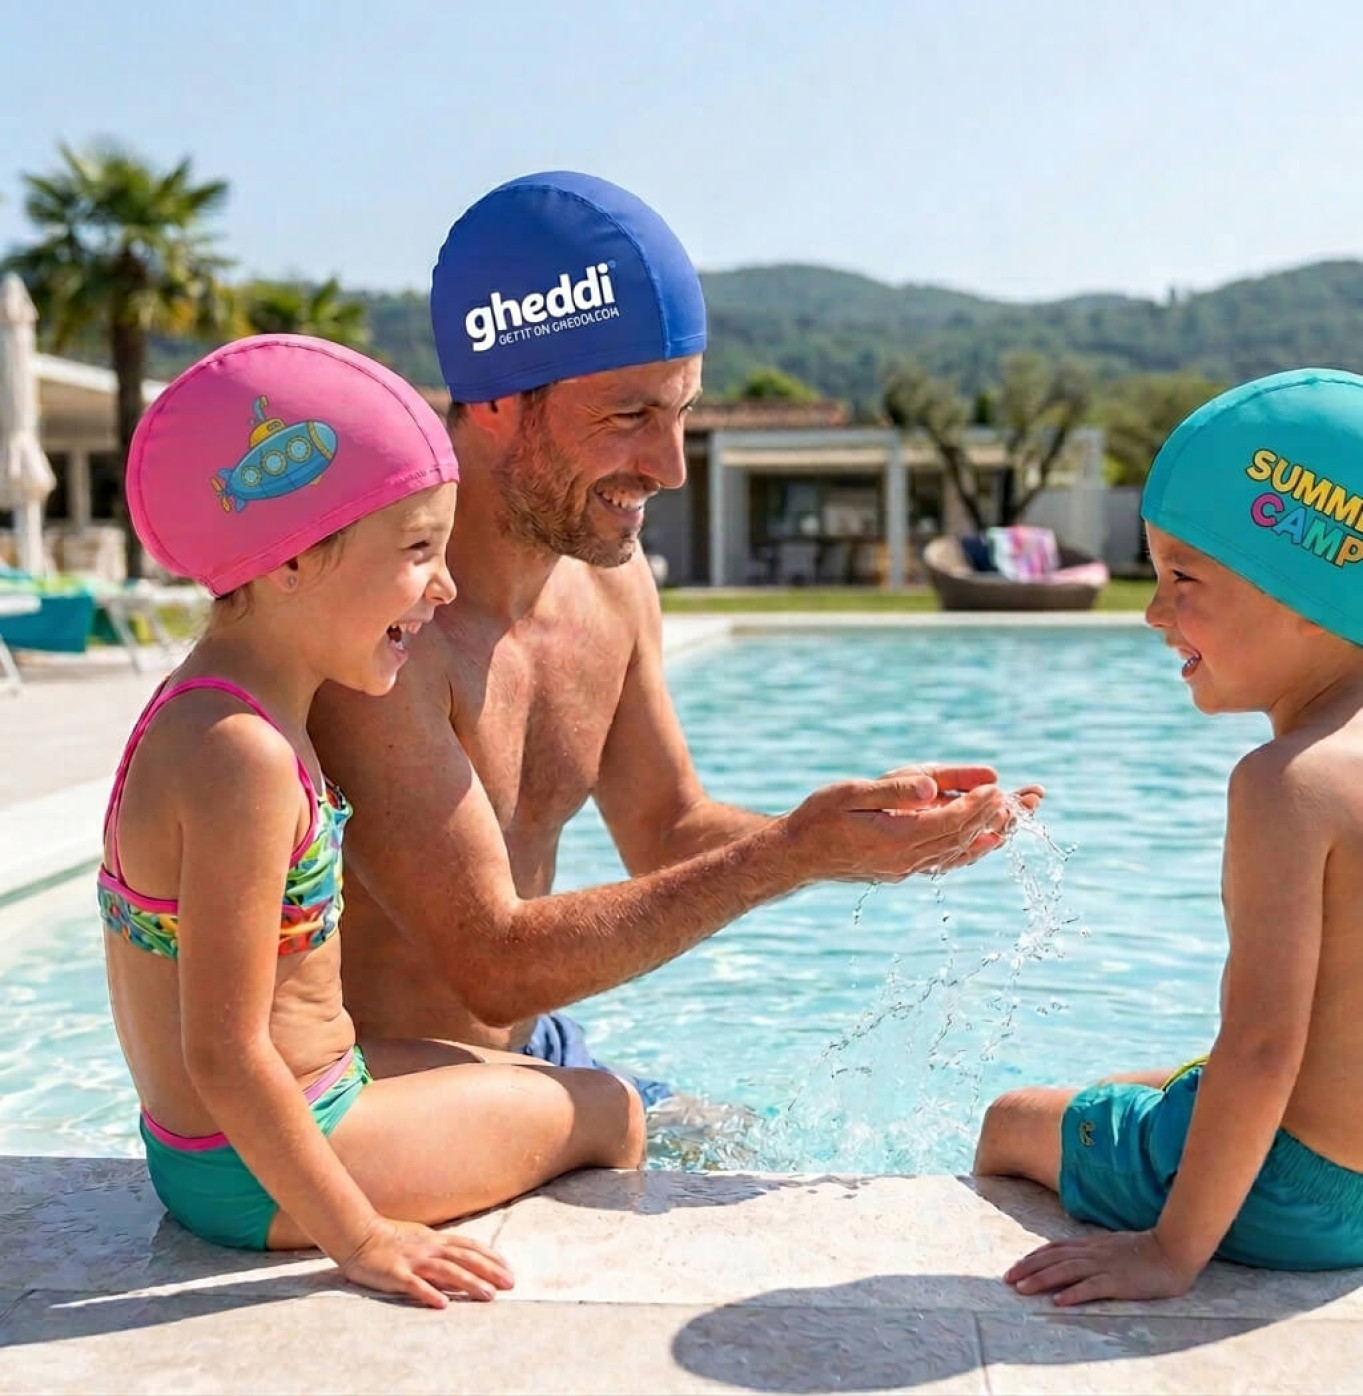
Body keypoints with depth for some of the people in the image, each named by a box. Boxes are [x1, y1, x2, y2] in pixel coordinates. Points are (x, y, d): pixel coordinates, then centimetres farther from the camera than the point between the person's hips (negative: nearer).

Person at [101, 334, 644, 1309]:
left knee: (548, 1086, 25)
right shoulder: (240, 755, -29)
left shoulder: (208, 710, 4)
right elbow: (223, 1054, -28)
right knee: (608, 1114, 5)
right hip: (262, 1175, -10)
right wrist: (357, 1236, -22)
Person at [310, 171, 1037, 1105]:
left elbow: (668, 832, 6)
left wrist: (863, 829, -12)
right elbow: (494, 969, -27)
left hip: (537, 1057, 7)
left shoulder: (611, 574, -3)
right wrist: (792, 855, -29)